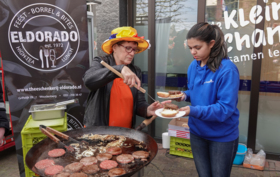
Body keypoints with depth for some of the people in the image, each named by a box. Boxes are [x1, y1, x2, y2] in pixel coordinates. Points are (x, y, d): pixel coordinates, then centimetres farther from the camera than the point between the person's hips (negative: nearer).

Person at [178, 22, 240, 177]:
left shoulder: (227, 70, -23)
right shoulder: (193, 66, -1)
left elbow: (226, 108, -25)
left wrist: (194, 111, -34)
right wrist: (185, 96, -9)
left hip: (222, 136, -5)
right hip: (197, 132, 6)